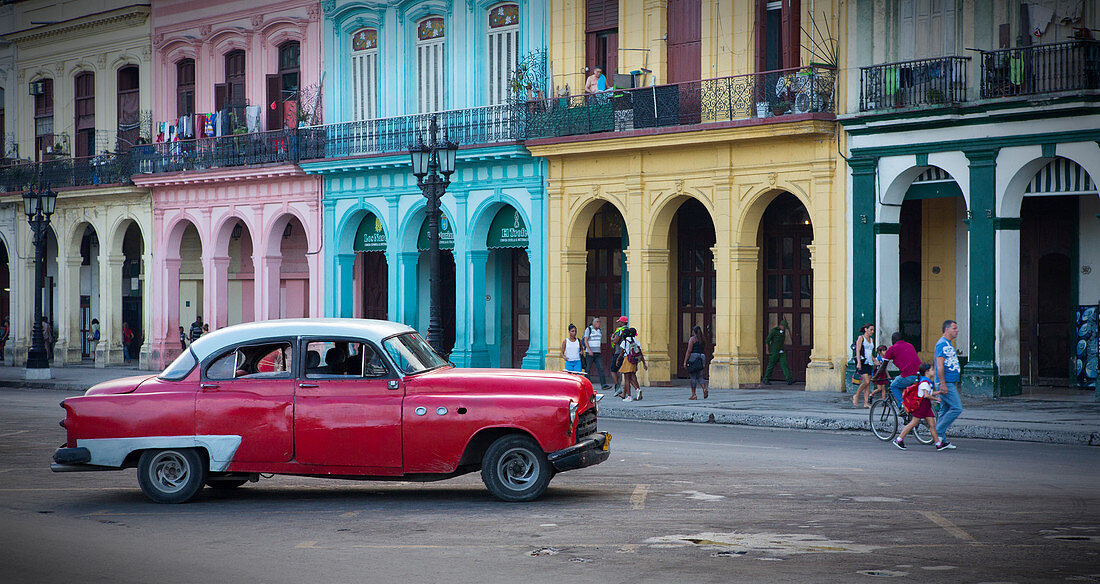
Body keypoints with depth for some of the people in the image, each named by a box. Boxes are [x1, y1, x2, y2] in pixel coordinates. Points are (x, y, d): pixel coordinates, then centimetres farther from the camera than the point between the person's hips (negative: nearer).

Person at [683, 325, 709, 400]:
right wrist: (705, 363, 25)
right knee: (699, 376, 9)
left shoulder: (692, 339, -7)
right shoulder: (703, 339, 13)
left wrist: (685, 362, -14)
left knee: (693, 377, -1)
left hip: (693, 357, -6)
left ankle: (693, 395, -1)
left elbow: (689, 350, -13)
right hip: (701, 357, 6)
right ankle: (705, 389, -17)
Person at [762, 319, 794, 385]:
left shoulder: (783, 331, 12)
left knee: (784, 364, -7)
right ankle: (766, 380, 14)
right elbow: (767, 340, -10)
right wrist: (767, 351, -11)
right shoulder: (774, 330, -10)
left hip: (781, 352, 6)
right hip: (774, 351, -6)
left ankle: (789, 380, -16)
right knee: (771, 365, 1)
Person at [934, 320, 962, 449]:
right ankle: (938, 432, -8)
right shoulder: (942, 344, -13)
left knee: (945, 411, 10)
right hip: (945, 383, -10)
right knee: (956, 408, -12)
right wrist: (943, 384, -24)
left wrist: (955, 384, 25)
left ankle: (942, 441, 12)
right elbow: (940, 365, -20)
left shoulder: (948, 344, 19)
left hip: (950, 384, 10)